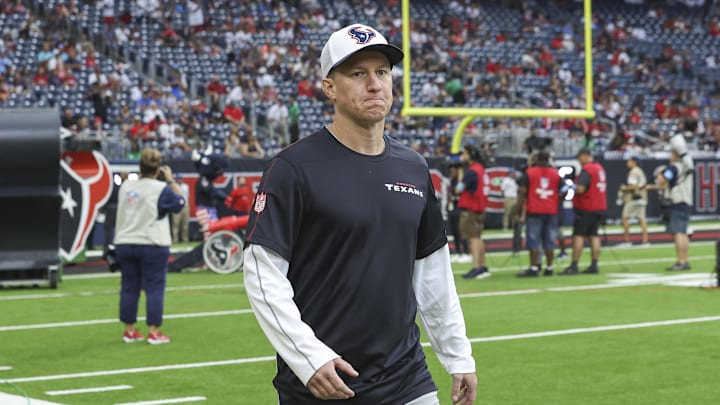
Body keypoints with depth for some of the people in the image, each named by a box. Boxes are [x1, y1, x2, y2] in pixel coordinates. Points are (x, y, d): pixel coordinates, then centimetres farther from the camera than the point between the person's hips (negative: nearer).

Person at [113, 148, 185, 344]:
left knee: (129, 287, 10)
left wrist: (140, 176, 22)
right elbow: (180, 203, 4)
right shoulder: (161, 189, -10)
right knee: (154, 288, 1)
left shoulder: (125, 186, 5)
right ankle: (154, 332, 0)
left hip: (124, 244, 5)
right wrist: (171, 181, 10)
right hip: (152, 246, -5)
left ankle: (129, 331, 15)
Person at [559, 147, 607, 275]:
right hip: (600, 207, 8)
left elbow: (580, 189, -23)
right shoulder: (600, 168, 13)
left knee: (578, 236, -6)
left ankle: (574, 266, -9)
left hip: (586, 208, -8)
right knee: (594, 235, 11)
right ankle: (594, 266, 8)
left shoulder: (586, 170, -15)